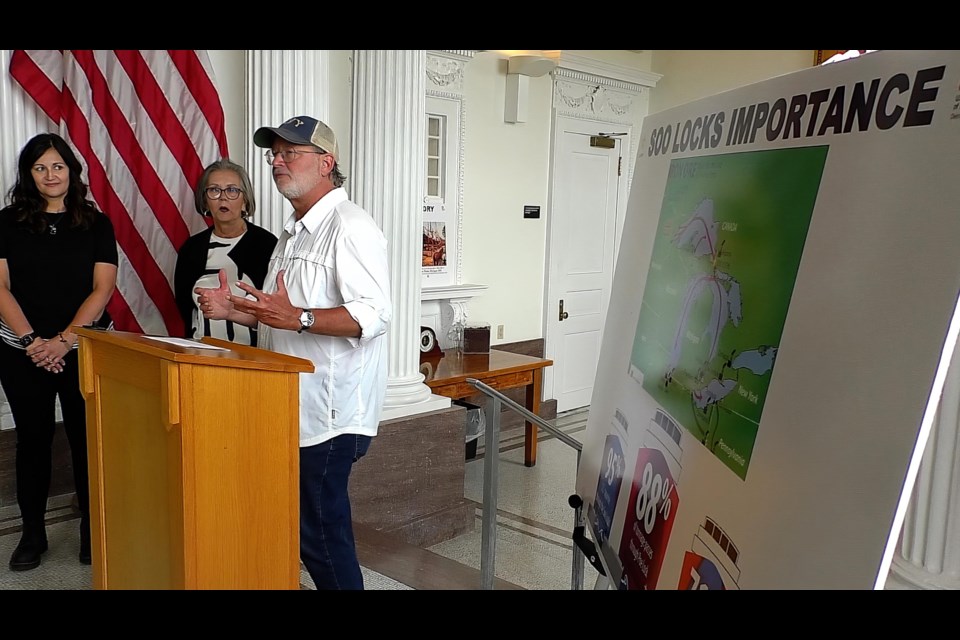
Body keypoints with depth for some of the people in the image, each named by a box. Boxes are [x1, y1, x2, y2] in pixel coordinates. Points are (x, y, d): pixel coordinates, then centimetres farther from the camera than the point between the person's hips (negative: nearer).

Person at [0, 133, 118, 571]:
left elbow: (102, 289, -4)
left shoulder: (96, 224, 4)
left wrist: (64, 340, -13)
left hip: (83, 349, -1)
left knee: (86, 439, 2)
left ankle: (92, 532, 15)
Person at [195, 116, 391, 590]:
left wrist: (297, 318, -32)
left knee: (321, 536, -2)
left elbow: (374, 315, -24)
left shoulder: (349, 227, -13)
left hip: (330, 414, -10)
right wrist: (232, 309, 11)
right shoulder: (294, 231, 20)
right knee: (302, 529, 16)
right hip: (293, 409, 10)